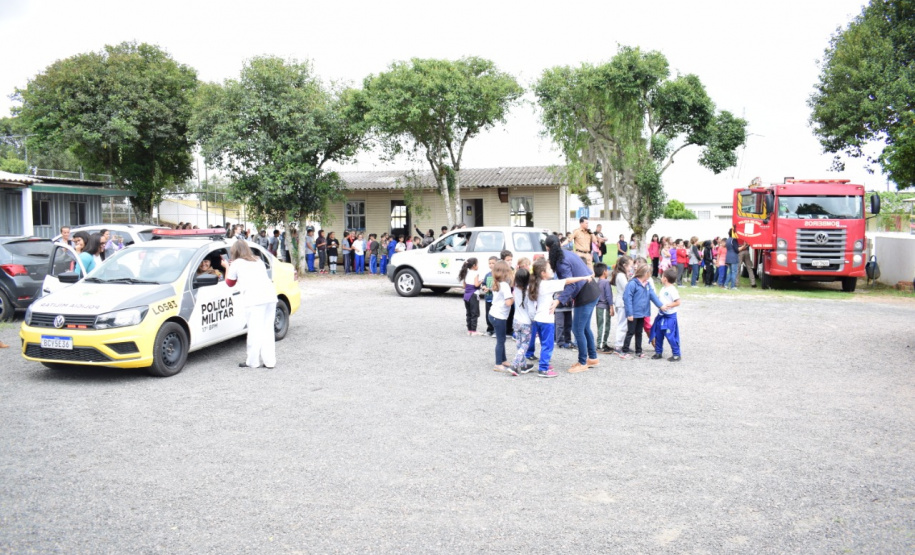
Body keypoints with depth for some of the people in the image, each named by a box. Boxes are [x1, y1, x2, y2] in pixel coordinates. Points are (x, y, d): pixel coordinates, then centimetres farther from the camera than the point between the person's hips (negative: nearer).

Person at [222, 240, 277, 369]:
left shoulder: (236, 264, 10)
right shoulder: (257, 260, 27)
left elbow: (230, 283, 22)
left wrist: (227, 267, 37)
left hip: (255, 299, -6)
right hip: (271, 295, 6)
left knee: (255, 330, -2)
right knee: (268, 329, 10)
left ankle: (252, 362, 2)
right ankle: (270, 361, 11)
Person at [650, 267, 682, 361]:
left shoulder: (672, 289, -17)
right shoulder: (663, 288, 9)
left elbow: (678, 302, -19)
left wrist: (667, 305, -21)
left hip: (670, 317, -9)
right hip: (661, 315, 9)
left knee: (670, 336, -5)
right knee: (658, 335, 13)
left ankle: (676, 355, 6)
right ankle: (658, 352, 25)